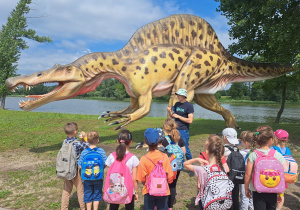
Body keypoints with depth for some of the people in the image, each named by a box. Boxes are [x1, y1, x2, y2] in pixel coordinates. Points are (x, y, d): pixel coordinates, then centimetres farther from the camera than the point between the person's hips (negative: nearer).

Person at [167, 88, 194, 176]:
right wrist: (169, 111, -2)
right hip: (175, 129, 7)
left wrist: (178, 116, -15)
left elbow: (190, 120, -15)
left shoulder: (189, 105, -9)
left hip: (184, 130, -6)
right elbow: (173, 116, 18)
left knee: (185, 150, -2)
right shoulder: (177, 104, 11)